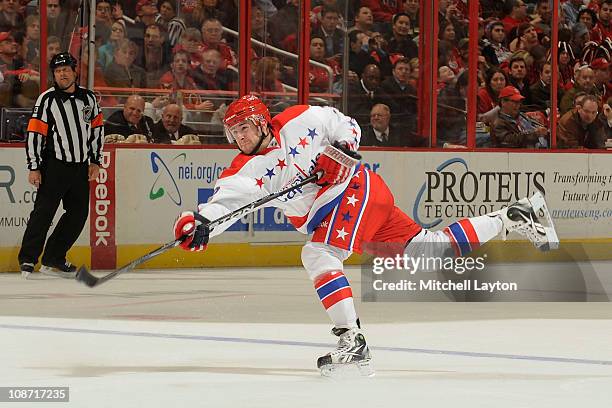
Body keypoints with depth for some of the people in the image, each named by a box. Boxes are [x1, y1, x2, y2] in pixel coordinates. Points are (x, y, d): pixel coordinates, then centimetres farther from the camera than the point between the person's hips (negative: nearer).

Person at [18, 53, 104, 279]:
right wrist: (34, 167, -12)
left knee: (79, 214, 6)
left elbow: (97, 128, 16)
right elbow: (34, 133, -8)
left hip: (80, 167, 5)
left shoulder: (88, 98, 7)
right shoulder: (47, 99, -6)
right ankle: (27, 260, -4)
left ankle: (53, 260, 16)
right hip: (54, 166, -5)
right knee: (43, 212, -10)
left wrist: (95, 161, 12)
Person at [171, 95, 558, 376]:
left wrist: (342, 147, -14)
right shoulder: (247, 169, 1)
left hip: (357, 188, -6)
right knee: (427, 250, 6)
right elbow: (226, 199, -17)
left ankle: (352, 339, -28)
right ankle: (509, 217, 17)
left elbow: (345, 125, 5)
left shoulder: (299, 120, -8)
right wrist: (200, 222, -35)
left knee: (318, 255, -25)